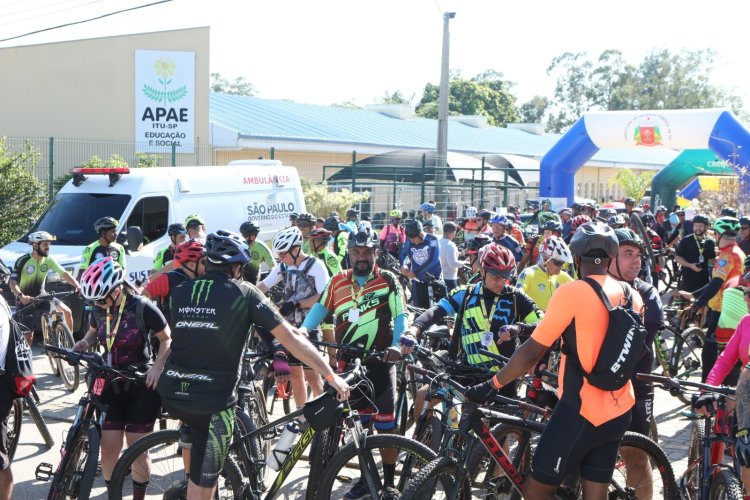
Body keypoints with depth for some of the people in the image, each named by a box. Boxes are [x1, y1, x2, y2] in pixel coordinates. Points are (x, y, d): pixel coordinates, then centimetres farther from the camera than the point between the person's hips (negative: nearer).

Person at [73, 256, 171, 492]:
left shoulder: (143, 308, -17)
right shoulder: (99, 310, -2)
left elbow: (167, 339, -8)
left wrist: (157, 367, -22)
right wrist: (84, 342, -3)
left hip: (142, 387, -4)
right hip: (111, 386, 4)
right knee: (109, 448, 0)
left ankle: (139, 495, 18)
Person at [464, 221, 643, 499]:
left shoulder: (572, 291, -14)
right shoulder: (631, 295, 6)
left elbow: (531, 352, -15)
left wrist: (491, 385, -5)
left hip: (581, 410, -7)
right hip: (618, 411, 7)